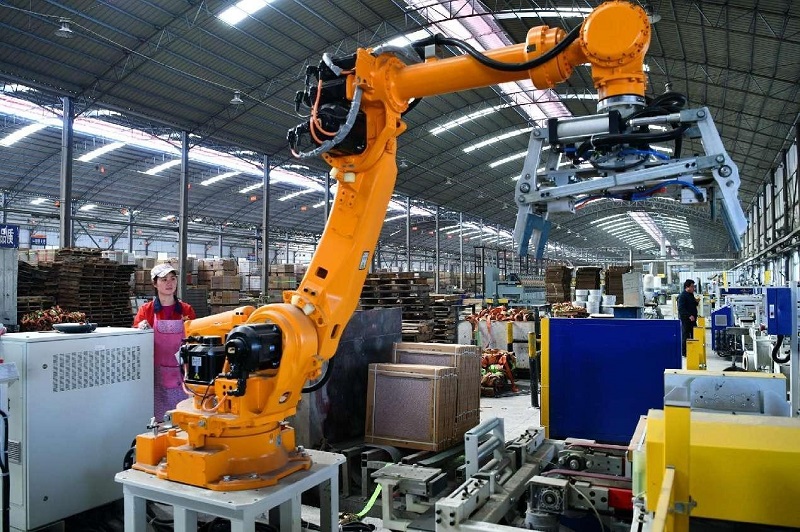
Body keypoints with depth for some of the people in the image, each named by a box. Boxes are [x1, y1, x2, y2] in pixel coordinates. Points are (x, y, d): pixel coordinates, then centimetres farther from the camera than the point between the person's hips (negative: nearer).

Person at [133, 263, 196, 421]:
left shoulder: (186, 310, 6)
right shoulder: (146, 310, 2)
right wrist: (140, 328, -14)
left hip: (180, 372, 1)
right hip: (156, 373, -1)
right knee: (157, 418, 0)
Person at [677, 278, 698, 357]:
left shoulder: (691, 295, 15)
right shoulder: (682, 296, -14)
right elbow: (681, 309, -21)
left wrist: (696, 302, 4)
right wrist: (689, 315, -29)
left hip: (692, 319, 9)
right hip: (685, 319, -9)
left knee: (694, 335, 12)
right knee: (685, 336, -3)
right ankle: (684, 352, 4)